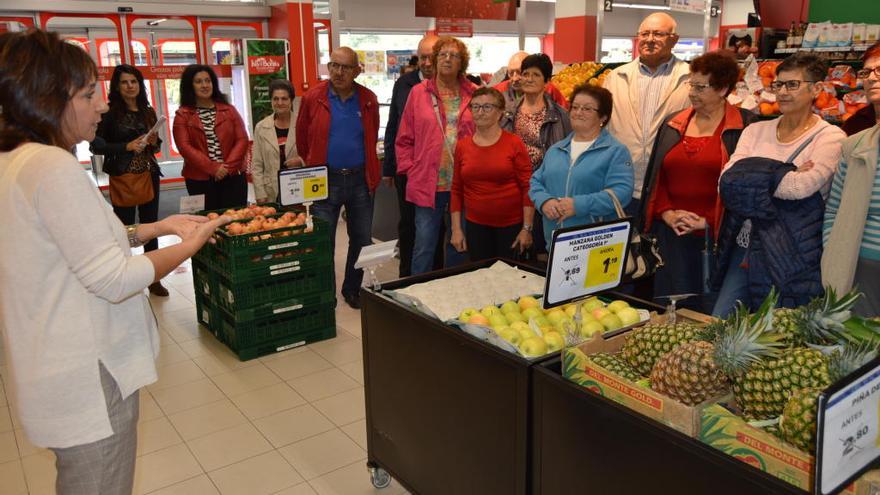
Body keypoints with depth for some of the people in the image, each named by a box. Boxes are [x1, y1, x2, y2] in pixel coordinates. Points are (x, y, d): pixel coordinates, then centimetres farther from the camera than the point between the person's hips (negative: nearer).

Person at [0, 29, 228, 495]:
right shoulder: (55, 167, -23)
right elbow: (114, 279, -24)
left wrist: (159, 227, 9)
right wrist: (190, 246, -11)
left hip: (52, 369, 10)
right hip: (88, 380, -9)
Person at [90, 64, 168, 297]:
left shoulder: (148, 112, 11)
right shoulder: (110, 112, -4)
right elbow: (96, 145, -8)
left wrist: (154, 142, -3)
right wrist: (127, 146, -18)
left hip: (149, 175, 5)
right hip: (122, 177, -4)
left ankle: (154, 279, 17)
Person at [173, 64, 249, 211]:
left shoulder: (229, 110, 10)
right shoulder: (182, 115, 4)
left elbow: (242, 140, 2)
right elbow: (185, 147, -6)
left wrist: (228, 166, -11)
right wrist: (213, 168, -16)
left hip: (233, 177, 2)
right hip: (199, 180, -2)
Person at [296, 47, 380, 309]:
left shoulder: (368, 99, 3)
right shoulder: (313, 98, -3)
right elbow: (302, 140, 8)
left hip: (360, 180, 2)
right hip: (325, 180, -2)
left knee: (362, 241, 12)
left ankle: (352, 290, 30)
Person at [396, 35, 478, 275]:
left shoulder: (473, 94, 5)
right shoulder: (418, 93, 4)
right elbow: (404, 139, 5)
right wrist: (411, 170, -2)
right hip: (428, 185, -1)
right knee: (424, 247, 3)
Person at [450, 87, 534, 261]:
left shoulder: (514, 143, -6)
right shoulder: (462, 145, 4)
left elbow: (528, 188, -7)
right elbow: (457, 190, 8)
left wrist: (527, 228, -11)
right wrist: (456, 228, 4)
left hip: (511, 226, -2)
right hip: (475, 227, 3)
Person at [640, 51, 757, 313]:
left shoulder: (745, 127, -2)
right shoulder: (672, 124, 12)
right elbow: (655, 177, 12)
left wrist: (707, 222, -12)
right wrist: (667, 213, -2)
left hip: (717, 237, -4)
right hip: (672, 235, 4)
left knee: (713, 313, 4)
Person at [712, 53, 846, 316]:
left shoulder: (830, 137, -4)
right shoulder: (756, 131, 9)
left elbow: (801, 187, -20)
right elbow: (727, 179, -6)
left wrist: (753, 175, -9)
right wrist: (785, 174, -13)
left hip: (791, 256, -4)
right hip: (744, 246, 4)